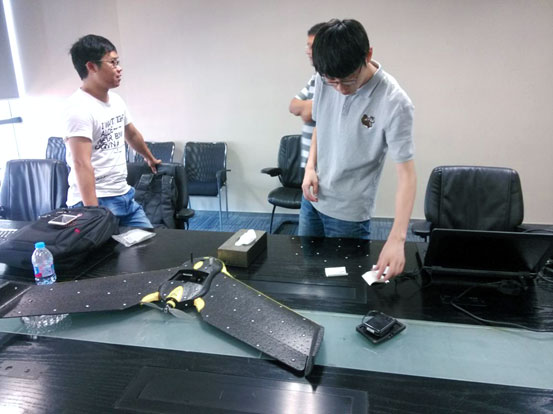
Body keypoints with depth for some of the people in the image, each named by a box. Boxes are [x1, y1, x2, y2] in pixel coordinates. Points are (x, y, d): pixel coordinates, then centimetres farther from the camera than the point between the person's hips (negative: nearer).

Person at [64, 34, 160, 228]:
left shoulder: (116, 100, 8)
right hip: (96, 201, -8)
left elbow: (132, 134, 26)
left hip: (125, 196, 8)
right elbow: (82, 164, -25)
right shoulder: (79, 108, -17)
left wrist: (151, 159, 40)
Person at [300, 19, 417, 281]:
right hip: (313, 198, 5)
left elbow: (406, 174, -24)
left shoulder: (394, 103, -24)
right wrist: (310, 166, -6)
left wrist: (397, 237, -34)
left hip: (349, 212, -5)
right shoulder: (324, 81, -8)